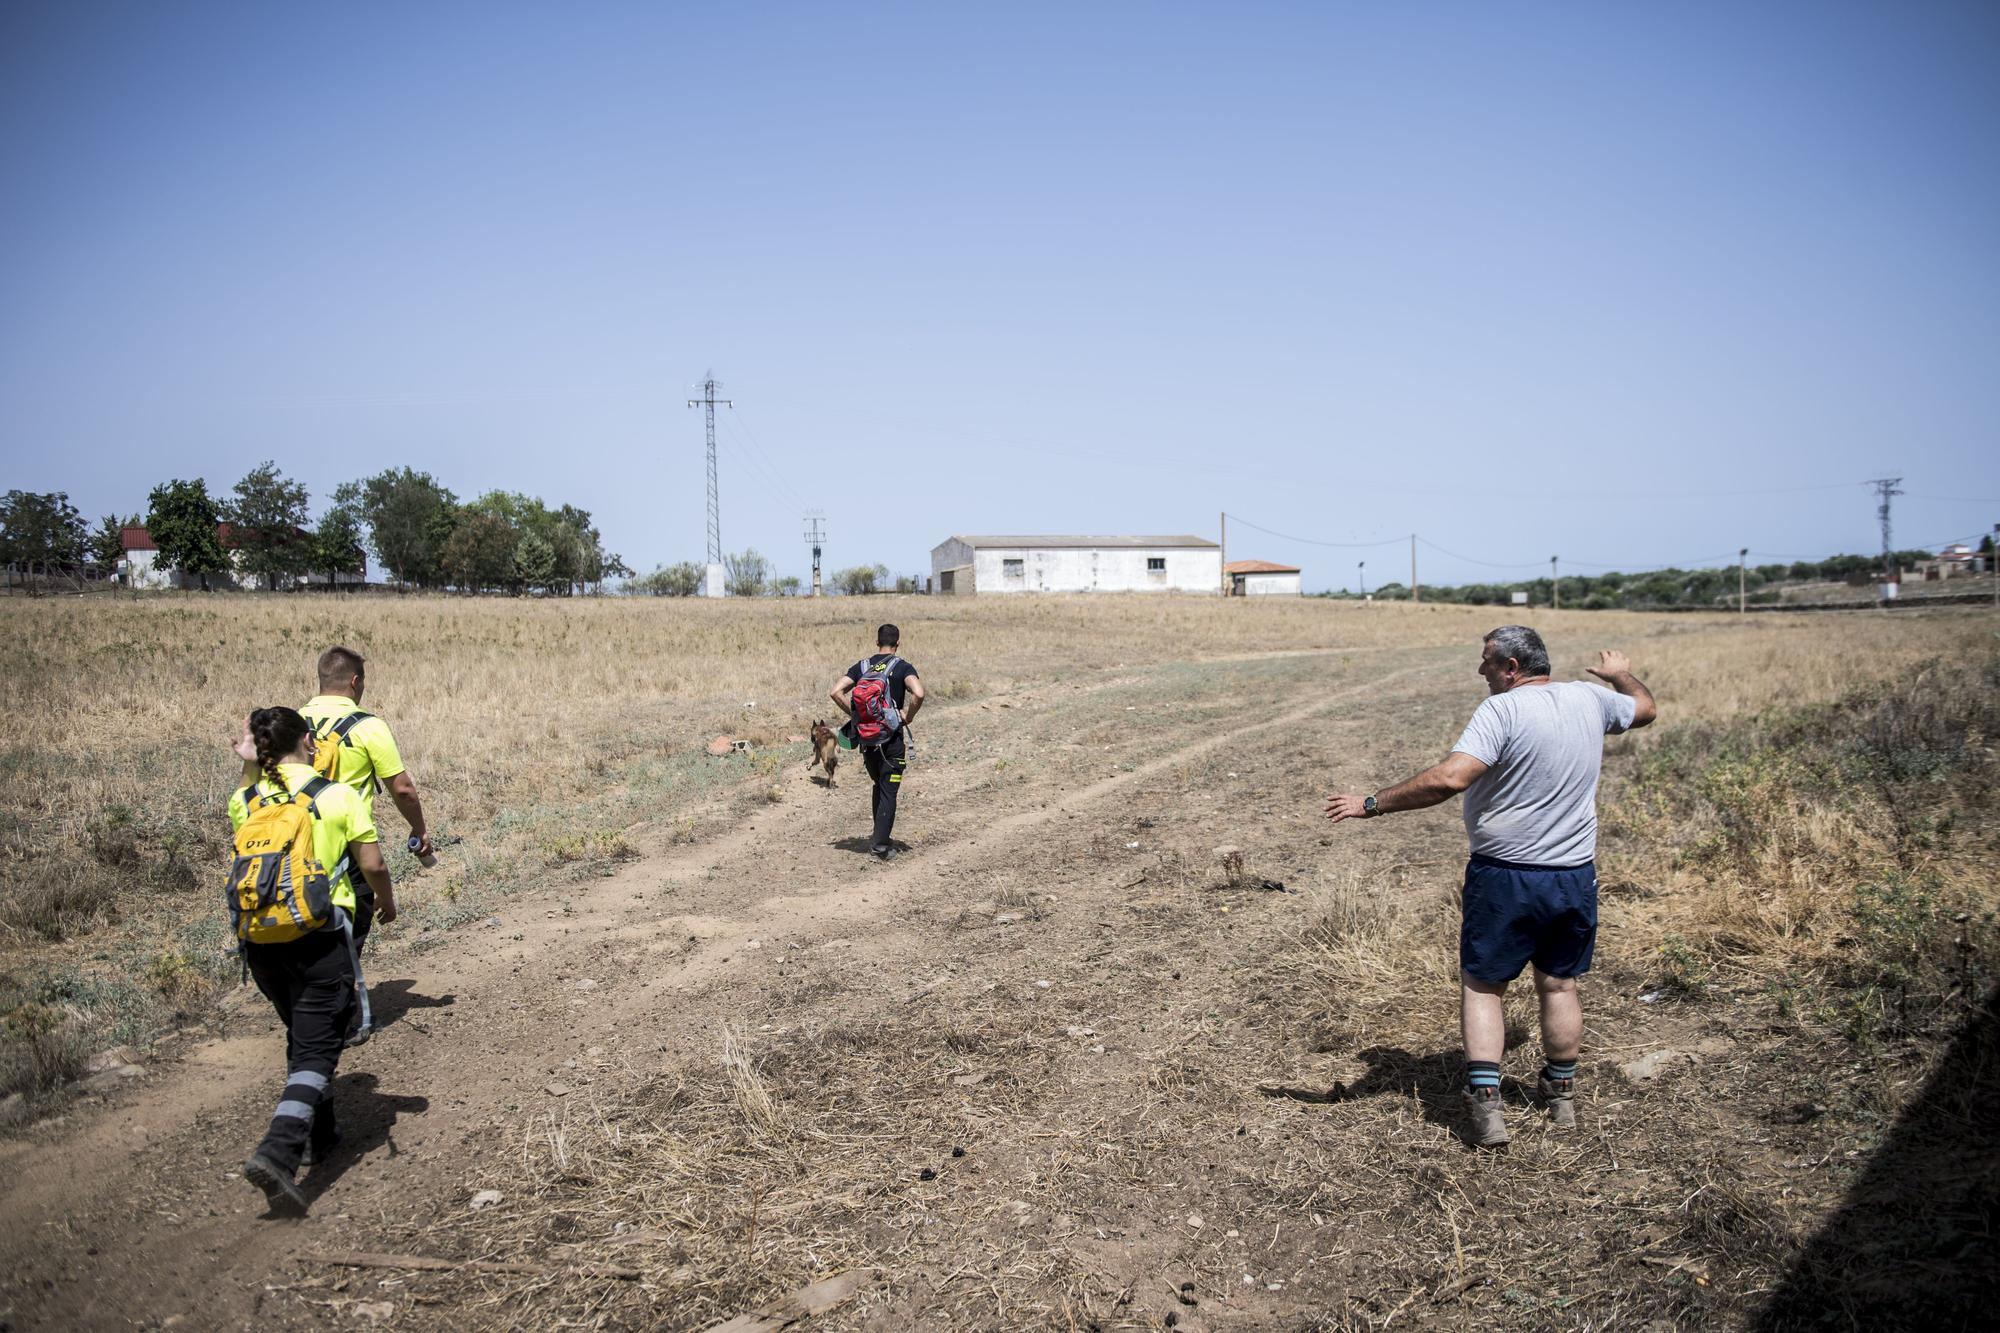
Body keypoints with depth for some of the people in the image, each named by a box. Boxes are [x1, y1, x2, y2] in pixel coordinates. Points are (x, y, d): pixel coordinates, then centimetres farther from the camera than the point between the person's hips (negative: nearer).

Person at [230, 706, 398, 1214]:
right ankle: (278, 1153, -20)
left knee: (302, 1037, 23)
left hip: (259, 939, 5)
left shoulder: (243, 802, 6)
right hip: (319, 937, -5)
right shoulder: (339, 795, -5)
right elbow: (372, 865, -5)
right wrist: (387, 902, 15)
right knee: (315, 1049, -2)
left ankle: (321, 1133, 35)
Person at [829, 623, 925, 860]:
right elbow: (918, 693, -25)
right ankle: (881, 845, -2)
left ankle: (879, 837, 25)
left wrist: (854, 714, 5)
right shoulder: (902, 667, -7)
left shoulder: (861, 666, 5)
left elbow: (836, 692, -4)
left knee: (878, 786, 22)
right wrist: (909, 716, -8)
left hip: (867, 738, 4)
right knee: (889, 791, 2)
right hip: (893, 738, -4)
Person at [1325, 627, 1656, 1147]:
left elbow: (1449, 779, -30)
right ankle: (1561, 1093, 35)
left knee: (1481, 985, 7)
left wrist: (1372, 804, -24)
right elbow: (1646, 708, 25)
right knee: (1559, 984, 21)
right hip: (1575, 876, 6)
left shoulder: (1503, 709, -18)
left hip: (1504, 875, -6)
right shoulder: (1588, 699, 2)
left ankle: (1486, 1104, 0)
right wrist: (1621, 674, 45)